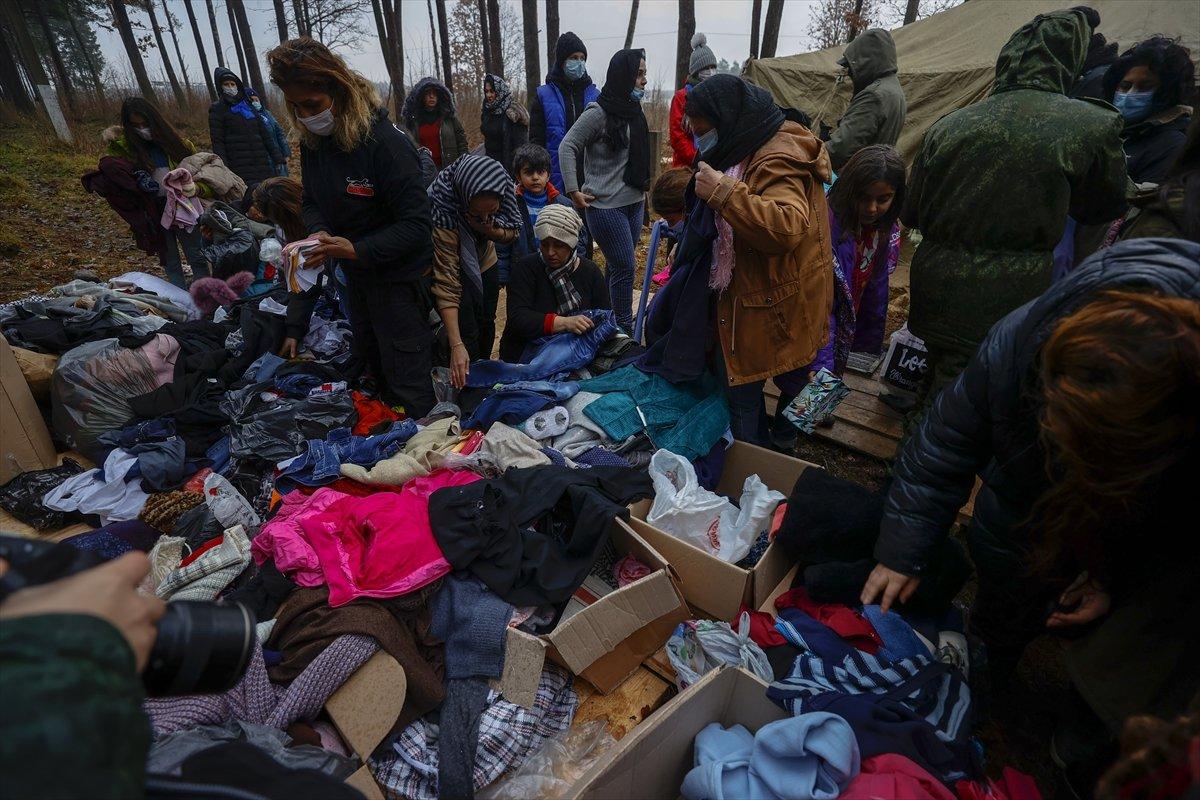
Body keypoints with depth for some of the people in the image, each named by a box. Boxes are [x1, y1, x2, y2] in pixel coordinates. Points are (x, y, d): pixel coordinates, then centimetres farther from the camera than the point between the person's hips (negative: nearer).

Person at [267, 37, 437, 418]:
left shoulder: (386, 142, -23)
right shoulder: (313, 141, 0)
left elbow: (416, 225, -25)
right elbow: (312, 201, 10)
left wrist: (356, 249, -33)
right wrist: (319, 233, -13)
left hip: (397, 276, -8)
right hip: (355, 273, 8)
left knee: (407, 381, 0)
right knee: (371, 363, 23)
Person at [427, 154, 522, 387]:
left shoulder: (501, 188, -28)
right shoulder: (444, 213, -40)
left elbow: (512, 233, -10)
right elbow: (446, 282, -40)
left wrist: (490, 230, -35)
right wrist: (456, 345, -45)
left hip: (485, 263, 5)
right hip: (454, 267, -5)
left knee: (486, 324, 15)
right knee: (467, 333, -12)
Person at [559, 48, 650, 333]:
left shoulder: (634, 110, 11)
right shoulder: (598, 112, -12)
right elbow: (567, 147, -11)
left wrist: (642, 186, 17)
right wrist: (573, 191, -14)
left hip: (635, 202, 7)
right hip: (605, 206, -7)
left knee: (617, 266, 13)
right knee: (625, 267, -7)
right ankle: (624, 329, 4)